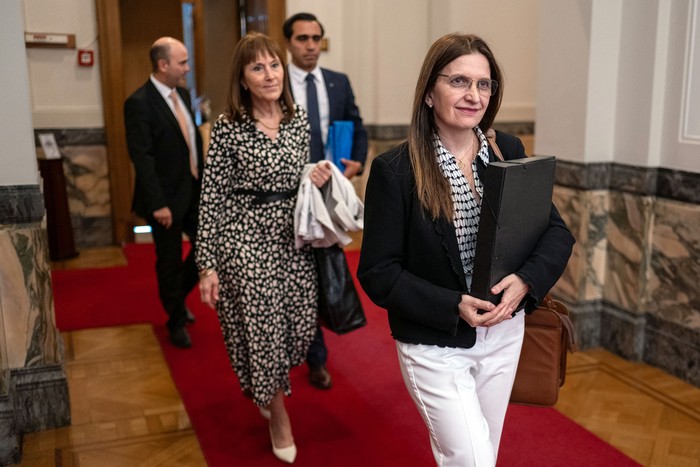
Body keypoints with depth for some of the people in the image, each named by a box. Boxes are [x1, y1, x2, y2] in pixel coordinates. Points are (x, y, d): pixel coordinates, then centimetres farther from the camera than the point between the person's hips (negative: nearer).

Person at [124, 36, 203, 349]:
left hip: (194, 191, 7)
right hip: (167, 198, -7)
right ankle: (177, 320, 28)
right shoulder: (139, 103, -16)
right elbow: (141, 158, -19)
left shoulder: (182, 94, 8)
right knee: (170, 261, 8)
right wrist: (158, 204, -21)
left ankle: (177, 296, 37)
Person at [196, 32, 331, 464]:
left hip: (292, 235, 5)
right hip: (245, 236, -4)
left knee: (301, 321, 10)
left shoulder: (299, 117, 4)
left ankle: (265, 387, 44)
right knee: (261, 325, 4)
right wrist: (208, 264, -11)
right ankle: (278, 415, 29)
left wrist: (318, 179, -7)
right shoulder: (228, 127, -9)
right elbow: (212, 198, -8)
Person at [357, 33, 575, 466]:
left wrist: (526, 280, -20)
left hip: (504, 333, 5)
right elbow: (378, 273, -14)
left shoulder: (509, 151, -3)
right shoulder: (395, 170, -15)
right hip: (435, 344, -5)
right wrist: (453, 306, -24)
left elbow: (558, 232, -1)